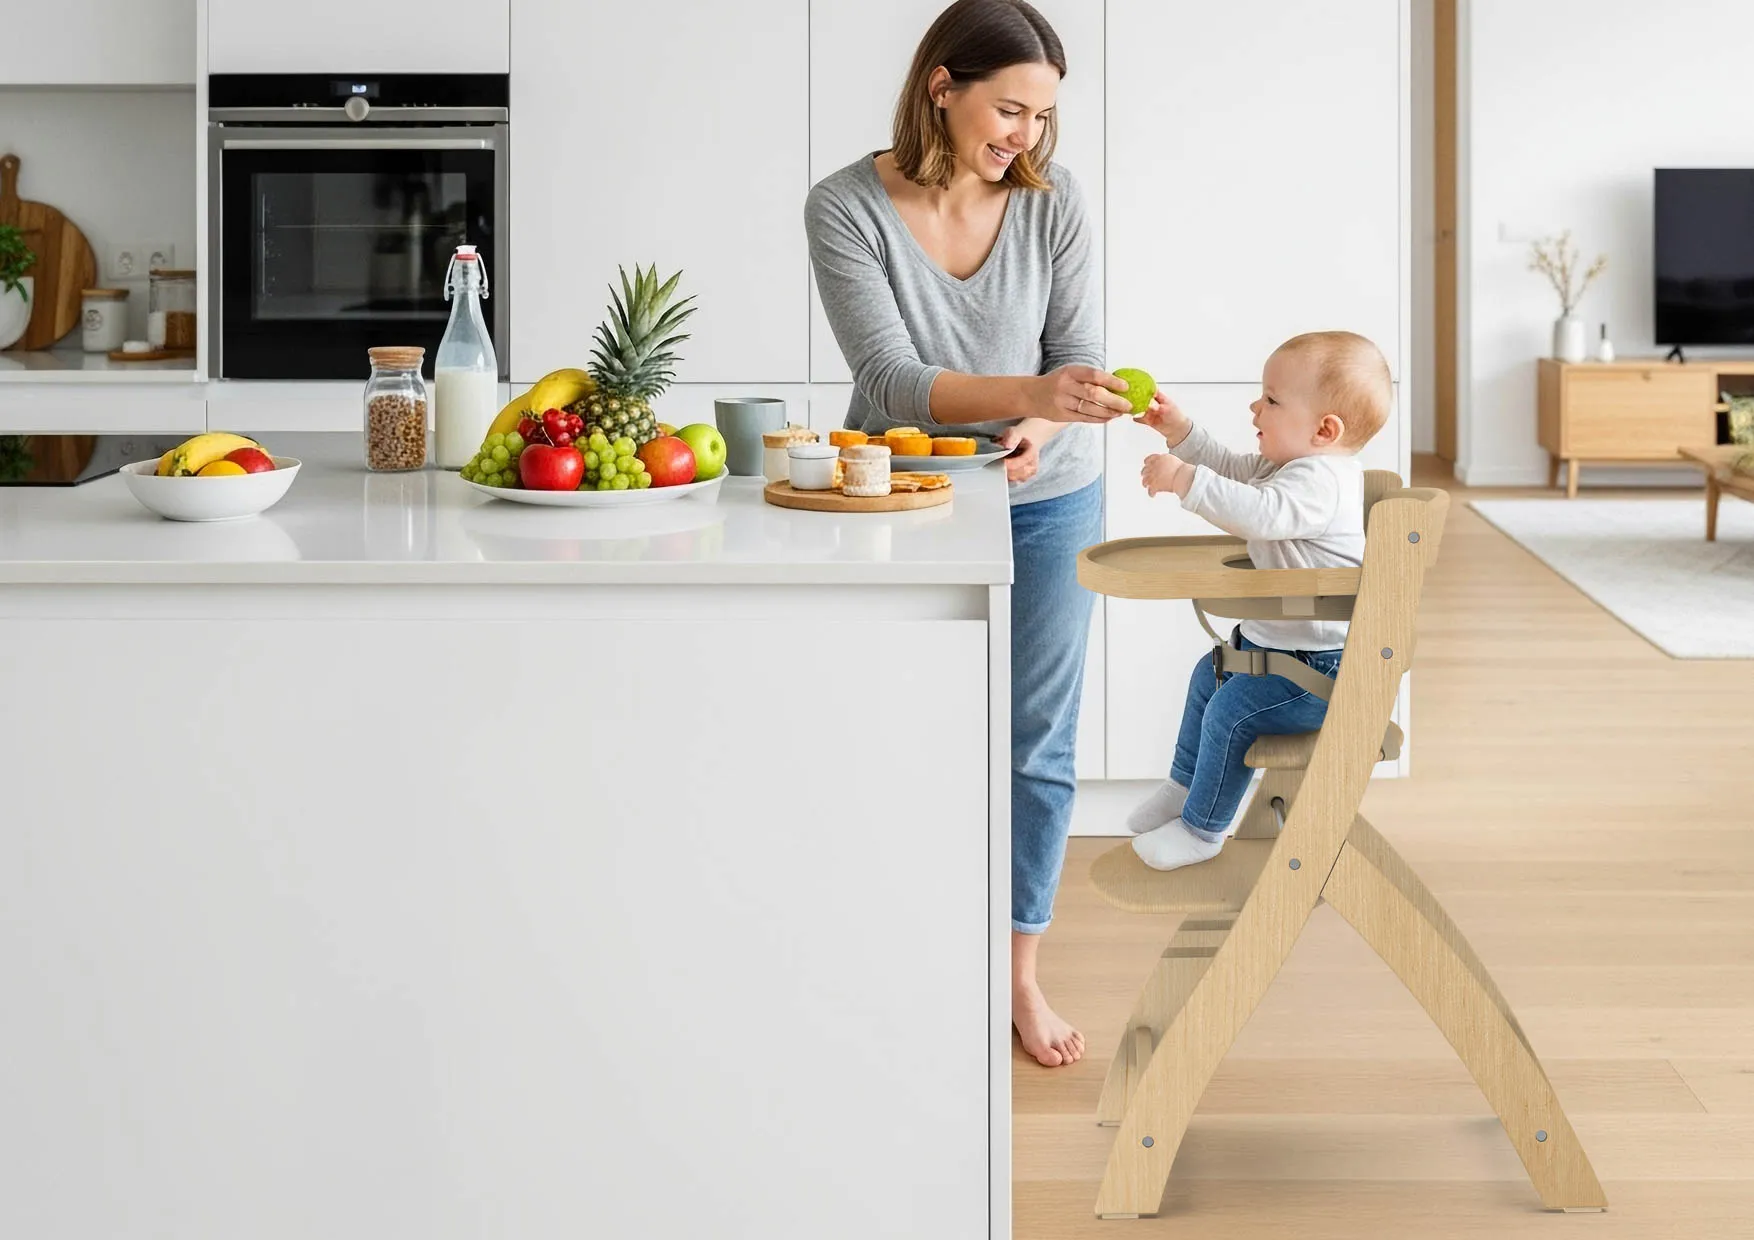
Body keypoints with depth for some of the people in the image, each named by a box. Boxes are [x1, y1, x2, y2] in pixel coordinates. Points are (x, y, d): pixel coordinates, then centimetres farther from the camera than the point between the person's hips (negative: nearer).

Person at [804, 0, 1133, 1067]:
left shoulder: (1053, 199, -12)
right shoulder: (847, 208, -19)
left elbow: (1080, 358, -8)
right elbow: (892, 378, -25)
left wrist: (1042, 433, -31)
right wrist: (1029, 393, -41)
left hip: (1046, 501, 2)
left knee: (1037, 742, 6)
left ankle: (1021, 974, 19)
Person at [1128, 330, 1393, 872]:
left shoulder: (1320, 481, -27)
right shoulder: (1293, 464, 7)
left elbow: (1258, 512, -43)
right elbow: (1235, 470, 21)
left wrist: (1185, 479, -44)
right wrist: (1180, 431, 10)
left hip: (1323, 666, -12)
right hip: (1277, 641, 12)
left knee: (1232, 710, -19)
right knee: (1210, 676, 25)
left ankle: (1201, 828, -2)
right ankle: (1185, 785, 43)